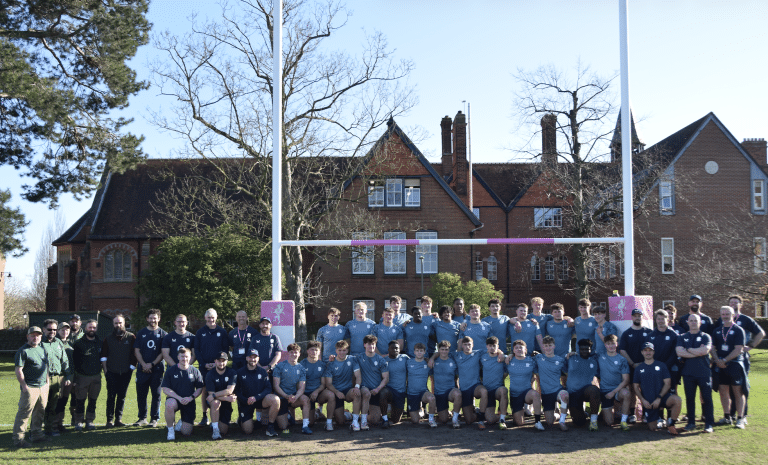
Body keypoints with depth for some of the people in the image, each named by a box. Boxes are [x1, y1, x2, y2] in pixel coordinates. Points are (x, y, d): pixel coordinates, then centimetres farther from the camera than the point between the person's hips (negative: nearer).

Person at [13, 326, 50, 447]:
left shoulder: (42, 349, 15)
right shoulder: (23, 351, -8)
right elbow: (18, 370, -12)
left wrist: (47, 383, 18)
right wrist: (24, 386, -16)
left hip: (43, 387, 7)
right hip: (30, 388, -7)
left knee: (40, 412, 13)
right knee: (24, 413, -6)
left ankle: (36, 434, 25)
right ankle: (18, 438, 1)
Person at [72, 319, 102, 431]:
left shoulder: (100, 342, 9)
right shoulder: (79, 343, 0)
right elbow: (74, 359, -1)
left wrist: (101, 367, 10)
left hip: (96, 376, 3)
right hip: (82, 376, -3)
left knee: (93, 400, 7)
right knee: (80, 400, 0)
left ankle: (90, 421, 15)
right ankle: (78, 422, 8)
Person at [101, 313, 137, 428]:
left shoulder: (131, 337, 4)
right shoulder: (108, 338, 7)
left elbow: (134, 354, 6)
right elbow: (103, 355, 9)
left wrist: (132, 367, 1)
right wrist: (105, 370, 2)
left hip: (126, 372, 0)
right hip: (112, 372, 0)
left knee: (122, 397, 5)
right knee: (111, 396, -2)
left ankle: (118, 419, 12)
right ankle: (109, 420, 3)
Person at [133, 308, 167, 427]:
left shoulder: (163, 334, 5)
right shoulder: (141, 333, 12)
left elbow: (163, 353, 0)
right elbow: (137, 351, 7)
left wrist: (152, 364, -10)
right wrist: (144, 364, -6)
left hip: (157, 369, -2)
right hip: (142, 368, 2)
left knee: (156, 394, 0)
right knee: (141, 394, 3)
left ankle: (154, 419, 7)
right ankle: (142, 418, 14)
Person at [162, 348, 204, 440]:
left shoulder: (195, 371, 3)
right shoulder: (170, 371, -1)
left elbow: (200, 389, 4)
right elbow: (165, 389, -5)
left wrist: (191, 398, -16)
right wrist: (179, 398, -19)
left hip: (189, 402, 1)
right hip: (174, 398, -1)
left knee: (186, 432, -5)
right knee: (169, 405, -41)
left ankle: (181, 422, 34)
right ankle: (170, 429, -15)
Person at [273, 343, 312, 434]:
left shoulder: (301, 368, 5)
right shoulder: (280, 366, -4)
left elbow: (301, 388, -2)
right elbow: (276, 386, -9)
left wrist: (295, 397, -25)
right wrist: (287, 396, -24)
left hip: (294, 396, 2)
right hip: (281, 398, -2)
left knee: (306, 399, -31)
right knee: (283, 427, -5)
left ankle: (305, 426, -20)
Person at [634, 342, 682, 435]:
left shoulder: (661, 365, 6)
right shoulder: (639, 368, 10)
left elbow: (667, 384, 0)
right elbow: (636, 387, 10)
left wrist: (659, 398, -12)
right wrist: (643, 400, -6)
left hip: (662, 397, -1)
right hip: (648, 402, 1)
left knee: (677, 400, -34)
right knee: (653, 428, -5)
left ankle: (670, 424, -14)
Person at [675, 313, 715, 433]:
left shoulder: (705, 337, 5)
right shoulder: (682, 337, 11)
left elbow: (705, 350, -13)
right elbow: (679, 352, -6)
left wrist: (688, 349, -5)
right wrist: (698, 352, -9)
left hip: (704, 372, -2)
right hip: (688, 373, 2)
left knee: (707, 398, -3)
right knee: (690, 398, 6)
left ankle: (709, 424, 4)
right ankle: (691, 422, 15)